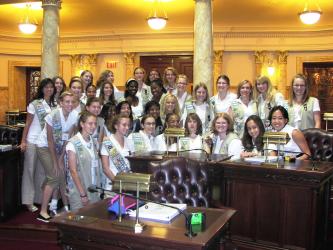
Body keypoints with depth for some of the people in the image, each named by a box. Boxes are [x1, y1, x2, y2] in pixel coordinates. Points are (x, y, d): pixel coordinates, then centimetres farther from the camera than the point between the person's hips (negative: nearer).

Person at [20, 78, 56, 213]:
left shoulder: (55, 105, 5)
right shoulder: (35, 104, -5)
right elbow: (27, 124, -3)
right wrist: (23, 141, -8)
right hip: (33, 141, -4)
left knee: (43, 171, 9)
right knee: (30, 170, 3)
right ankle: (28, 201, 9)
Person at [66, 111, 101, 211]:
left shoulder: (93, 142, 8)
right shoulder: (73, 143, -10)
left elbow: (96, 167, 10)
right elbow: (73, 171, -12)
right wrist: (83, 194, -15)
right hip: (78, 192, -5)